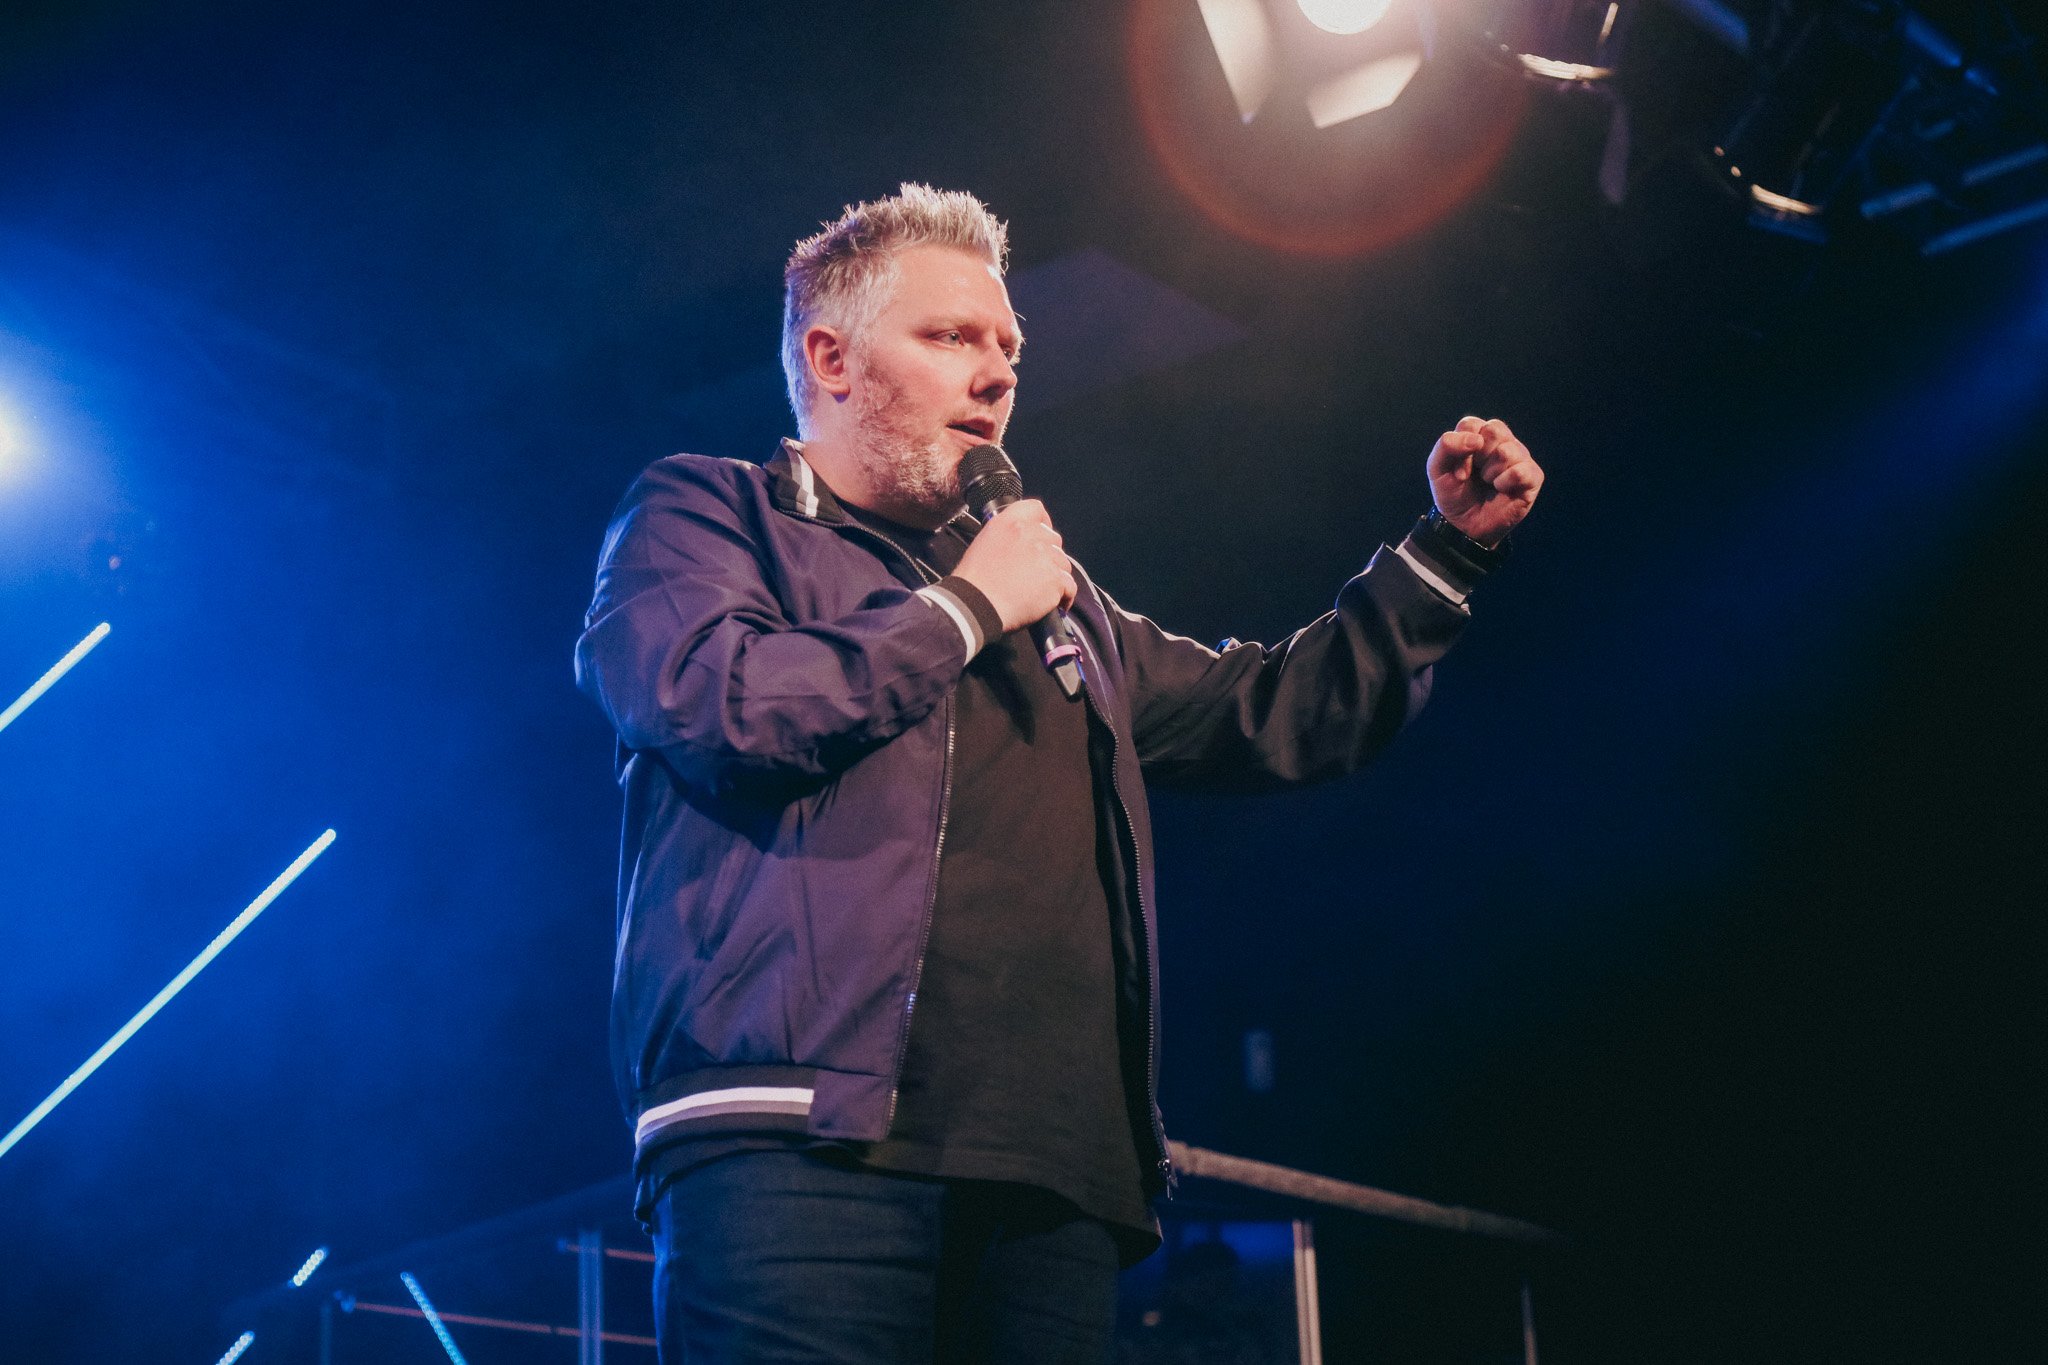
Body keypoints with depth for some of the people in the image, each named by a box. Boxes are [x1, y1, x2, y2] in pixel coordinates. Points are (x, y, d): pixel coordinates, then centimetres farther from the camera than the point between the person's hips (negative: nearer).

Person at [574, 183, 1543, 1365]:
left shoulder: (1057, 594, 30)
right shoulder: (702, 511, 12)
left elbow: (1274, 717, 31)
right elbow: (715, 702, -9)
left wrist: (1447, 549, 22)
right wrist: (968, 605, 2)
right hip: (805, 1137, -5)